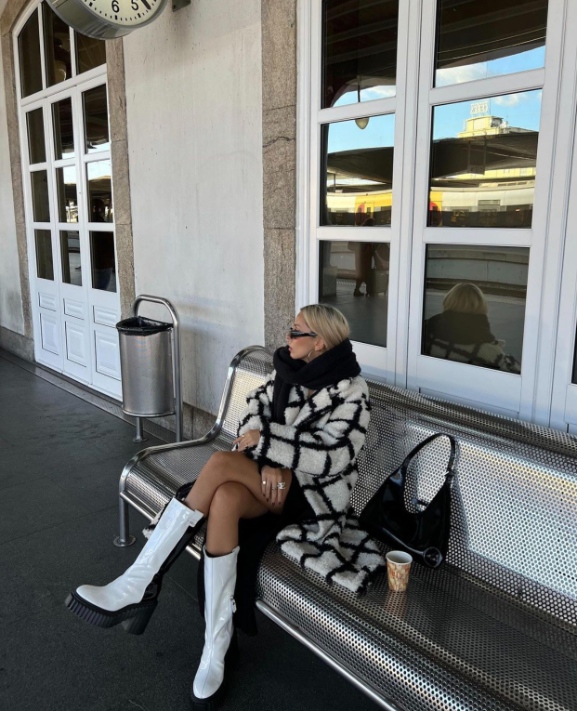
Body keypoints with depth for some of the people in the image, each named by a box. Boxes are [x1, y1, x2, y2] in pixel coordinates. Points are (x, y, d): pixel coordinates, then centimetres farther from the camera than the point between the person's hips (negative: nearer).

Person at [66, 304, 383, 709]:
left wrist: (265, 440, -18)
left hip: (315, 493, -5)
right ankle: (216, 649, -21)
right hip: (269, 478, 5)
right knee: (225, 499, -30)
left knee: (221, 463, -29)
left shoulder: (352, 391, -11)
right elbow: (254, 414, 1)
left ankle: (139, 585, -19)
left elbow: (331, 457, -19)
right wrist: (267, 461, -17)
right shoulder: (288, 371, 8)